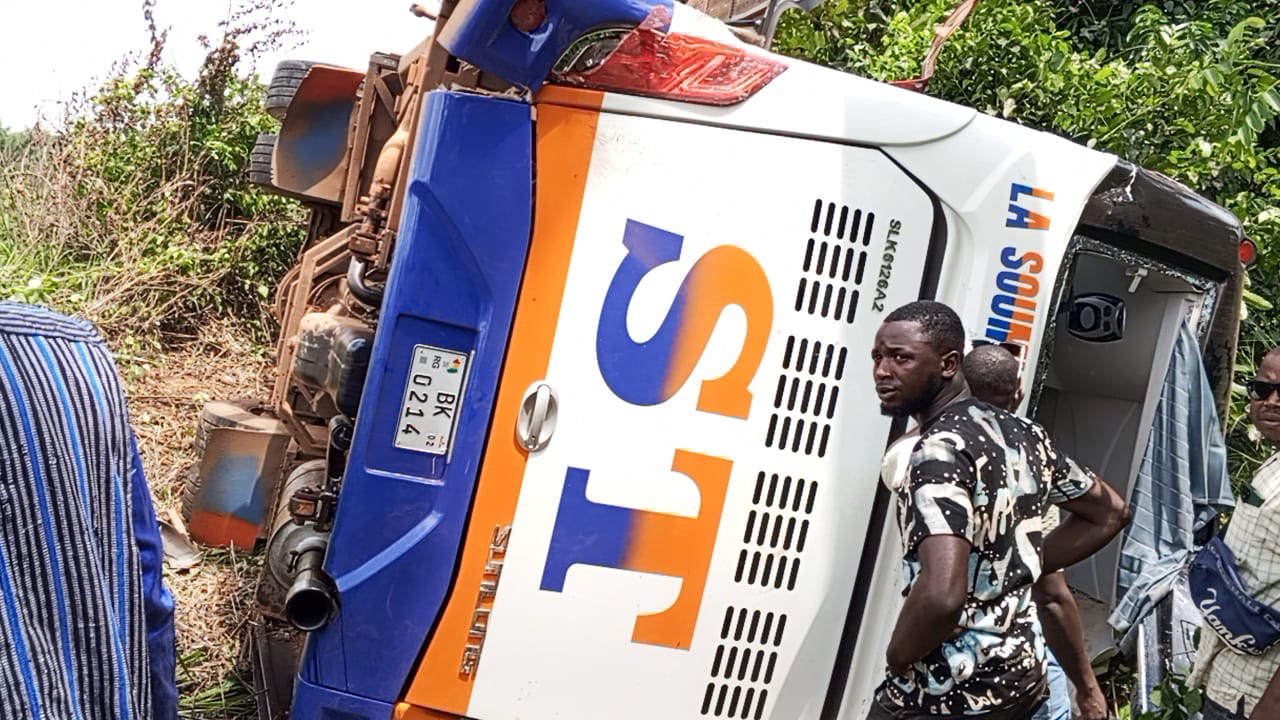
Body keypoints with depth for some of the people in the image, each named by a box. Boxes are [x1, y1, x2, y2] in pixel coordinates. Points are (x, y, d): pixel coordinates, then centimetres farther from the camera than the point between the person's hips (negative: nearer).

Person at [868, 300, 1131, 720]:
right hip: (1022, 672, 8)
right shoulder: (1023, 435, 5)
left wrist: (896, 657, -16)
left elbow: (941, 596, -35)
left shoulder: (938, 449, -21)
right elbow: (1109, 513, 21)